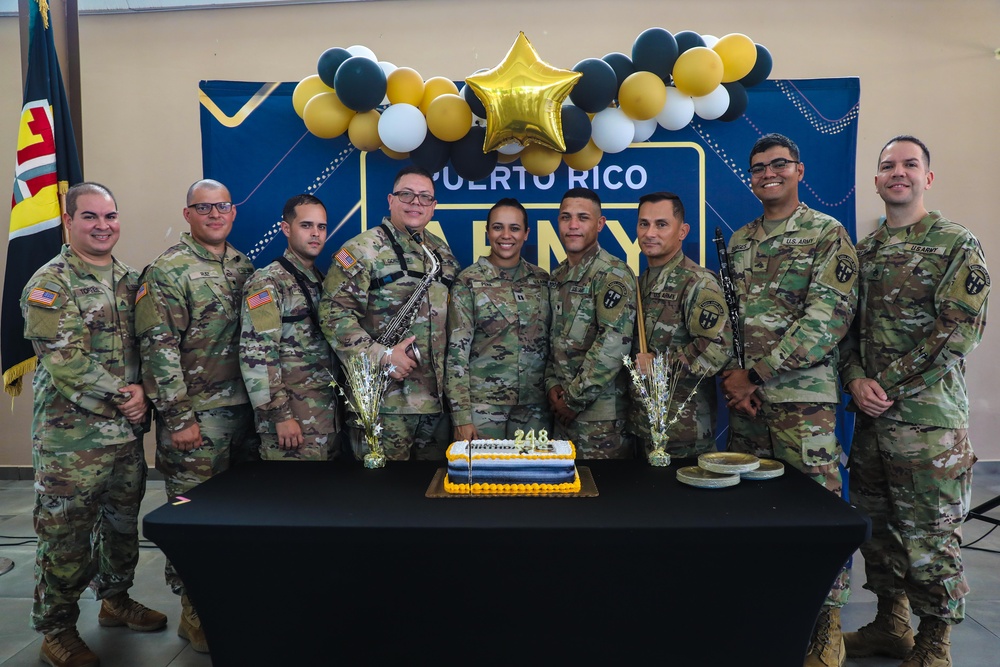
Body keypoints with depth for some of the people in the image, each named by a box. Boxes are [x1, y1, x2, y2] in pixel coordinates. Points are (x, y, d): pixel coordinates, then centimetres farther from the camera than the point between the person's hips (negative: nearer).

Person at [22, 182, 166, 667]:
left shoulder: (130, 281, 11)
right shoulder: (49, 284, -9)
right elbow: (64, 361, -17)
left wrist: (141, 391, -4)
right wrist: (122, 396, -16)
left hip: (128, 431, 6)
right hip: (71, 437, -6)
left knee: (123, 525, 18)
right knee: (67, 536, 3)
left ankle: (115, 599, 37)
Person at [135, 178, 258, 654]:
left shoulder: (244, 266, 12)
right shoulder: (167, 271, -8)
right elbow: (158, 348, -13)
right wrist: (179, 417, -16)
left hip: (246, 408, 6)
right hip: (197, 415, -6)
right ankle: (195, 615, 19)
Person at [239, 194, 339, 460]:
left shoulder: (325, 282, 13)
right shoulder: (267, 282, -10)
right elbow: (256, 356, -17)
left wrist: (342, 402, 11)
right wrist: (280, 415, -20)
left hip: (328, 415, 7)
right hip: (292, 418, -7)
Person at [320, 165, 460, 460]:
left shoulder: (442, 251, 15)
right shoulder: (362, 250, -6)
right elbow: (333, 313, -13)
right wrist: (380, 355, -19)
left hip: (436, 398, 6)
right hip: (382, 397, -6)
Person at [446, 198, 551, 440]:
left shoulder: (542, 280, 6)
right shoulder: (468, 282, -5)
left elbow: (553, 343, 12)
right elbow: (457, 352, -8)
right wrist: (461, 416, -12)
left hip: (534, 408, 4)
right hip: (482, 405, -3)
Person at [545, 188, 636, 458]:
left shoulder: (613, 274, -12)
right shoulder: (558, 276, 12)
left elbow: (615, 343, -21)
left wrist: (574, 398, -17)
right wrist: (552, 384, 0)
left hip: (601, 413, -7)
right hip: (563, 409, 7)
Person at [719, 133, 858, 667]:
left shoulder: (828, 235, -2)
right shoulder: (738, 241, 14)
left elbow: (828, 317, -13)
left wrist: (756, 373, -16)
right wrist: (730, 374, -3)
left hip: (803, 398, -5)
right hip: (743, 396, 5)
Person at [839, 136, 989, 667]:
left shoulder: (957, 245, -4)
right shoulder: (863, 251, 12)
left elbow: (959, 331, -13)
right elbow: (846, 325, 10)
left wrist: (887, 384, -15)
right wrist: (856, 380, -7)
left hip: (930, 416, -6)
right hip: (870, 415, 6)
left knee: (930, 534, 2)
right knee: (877, 525, 15)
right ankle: (890, 623, 32)